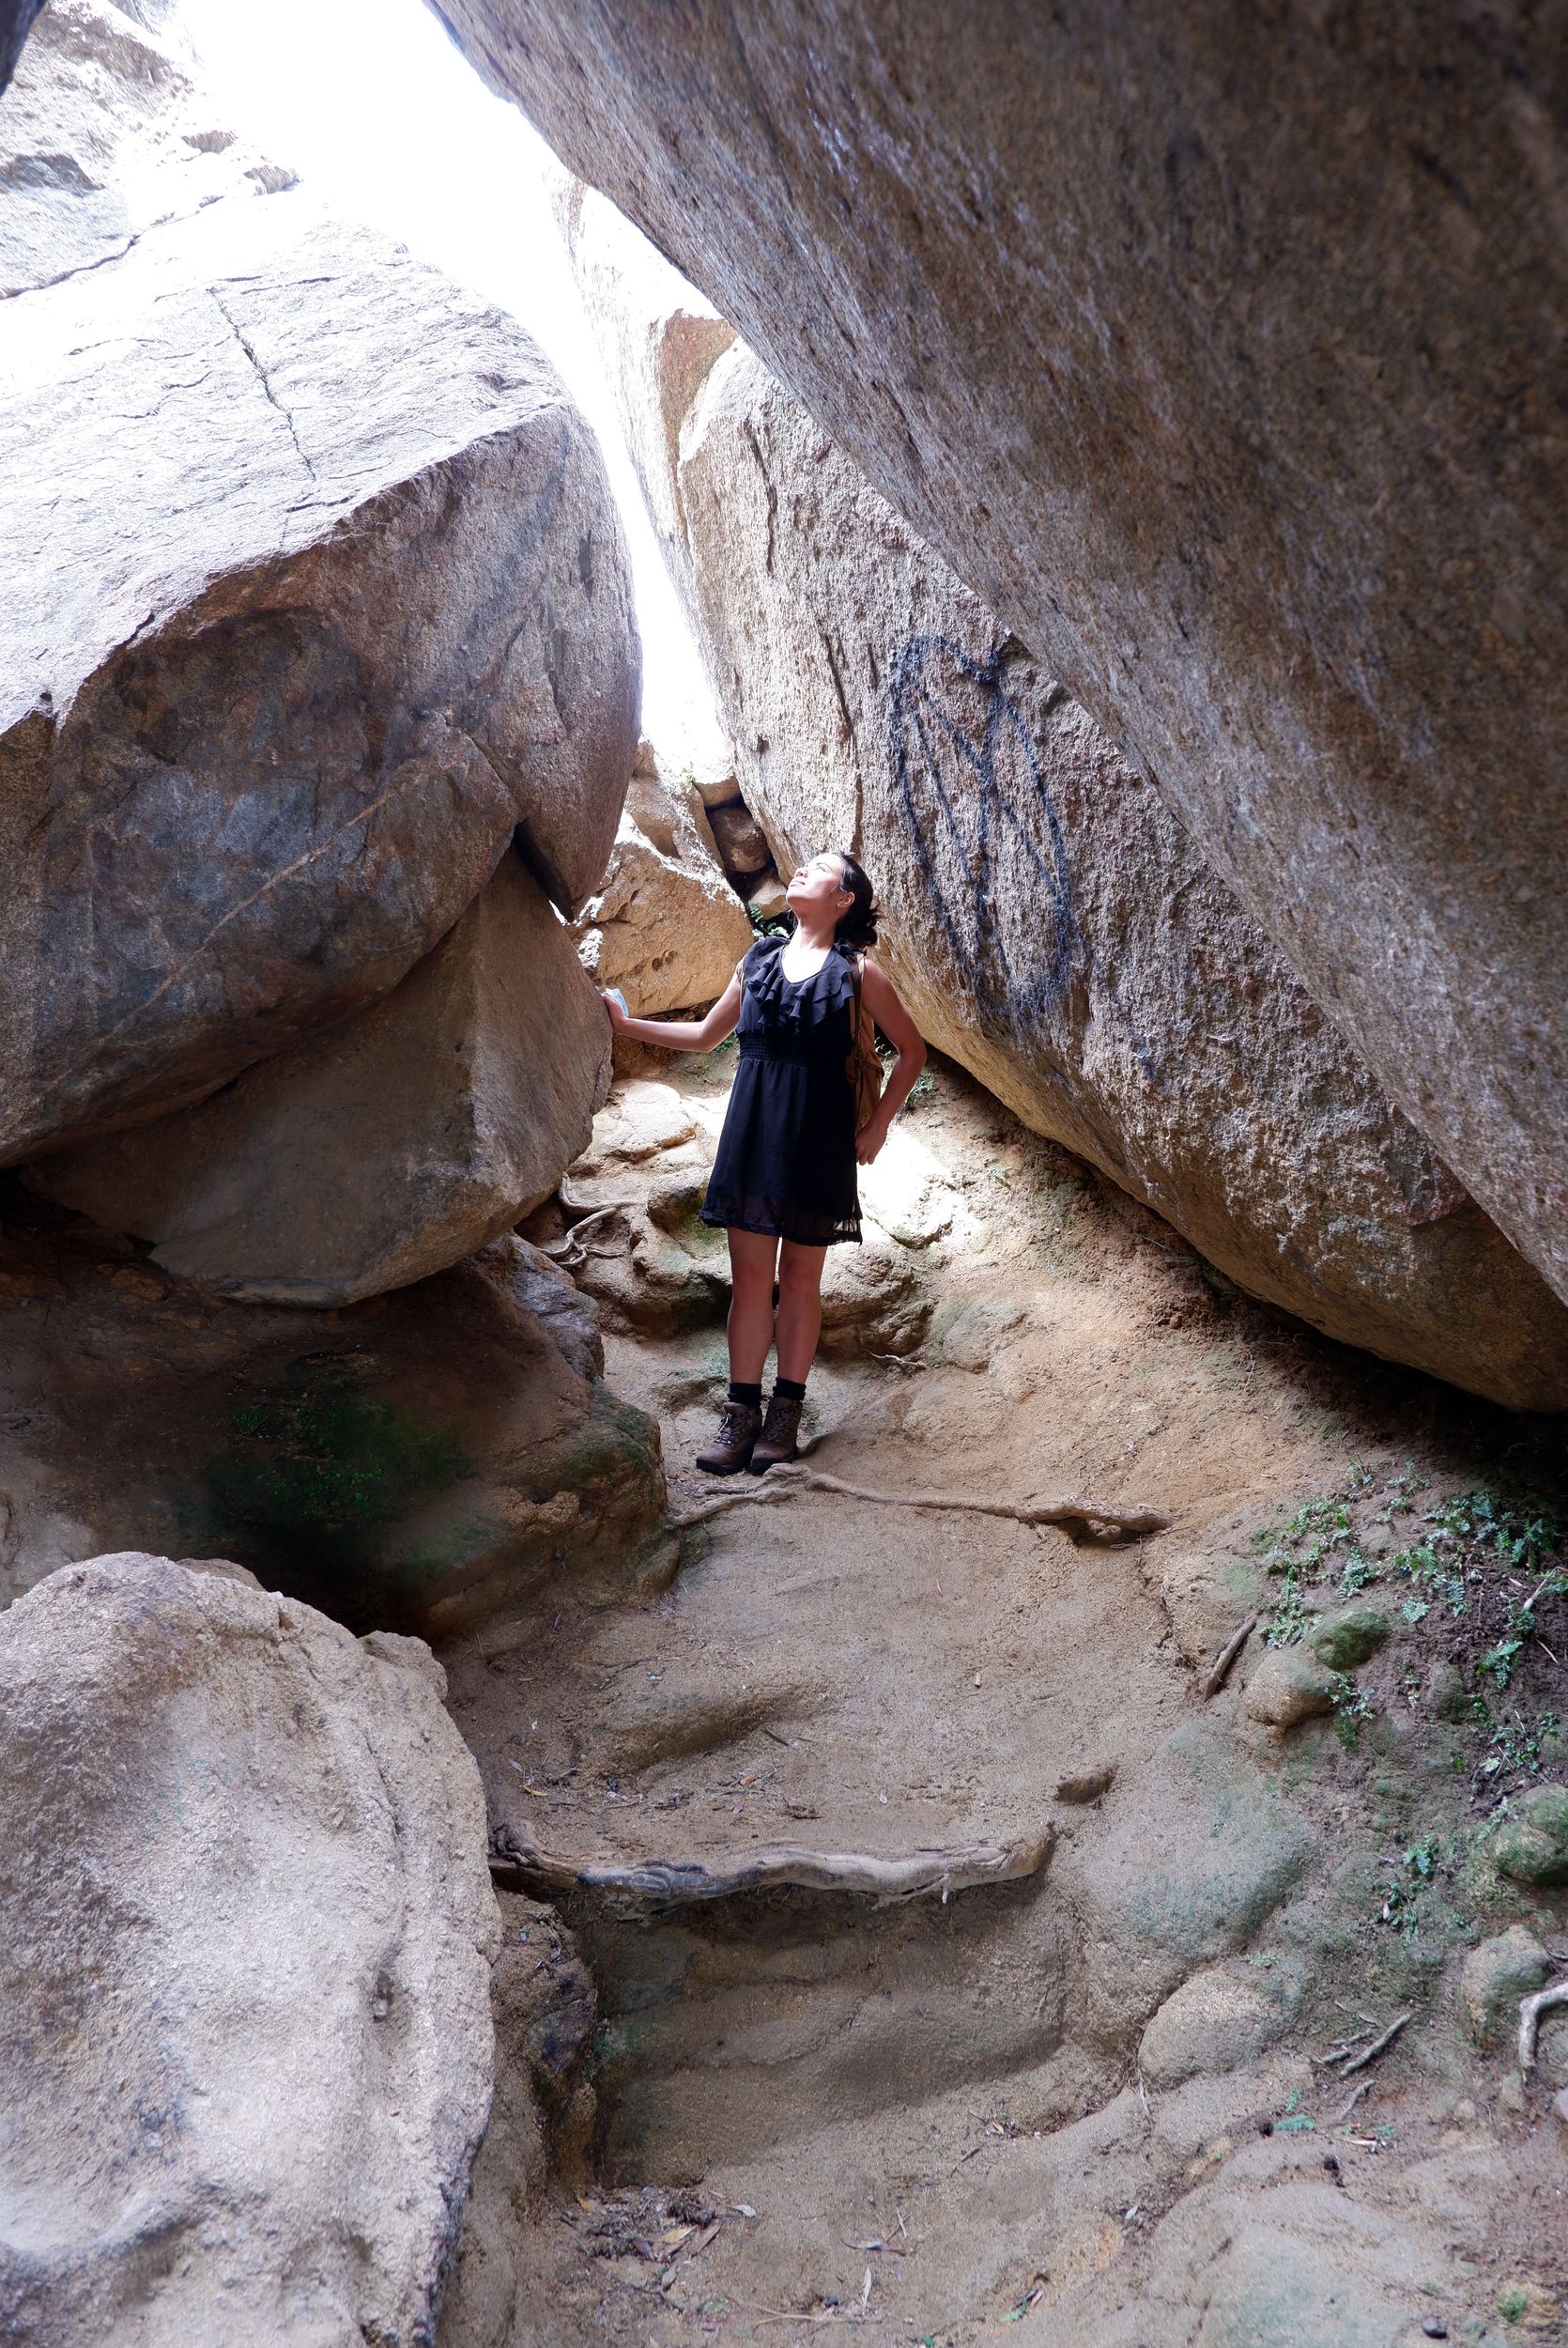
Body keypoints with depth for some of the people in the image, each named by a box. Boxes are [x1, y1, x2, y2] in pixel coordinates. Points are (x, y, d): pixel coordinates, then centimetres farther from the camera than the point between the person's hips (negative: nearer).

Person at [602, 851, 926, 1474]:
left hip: (818, 1139, -3)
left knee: (800, 1277, 4)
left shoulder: (856, 971, 1)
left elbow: (911, 1049, 5)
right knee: (750, 1274, 3)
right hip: (752, 1132, 3)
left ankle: (786, 1411, 13)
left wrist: (877, 1126, 0)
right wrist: (627, 1025, 13)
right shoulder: (758, 961, 12)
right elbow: (705, 1035, 22)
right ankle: (742, 1411, 9)